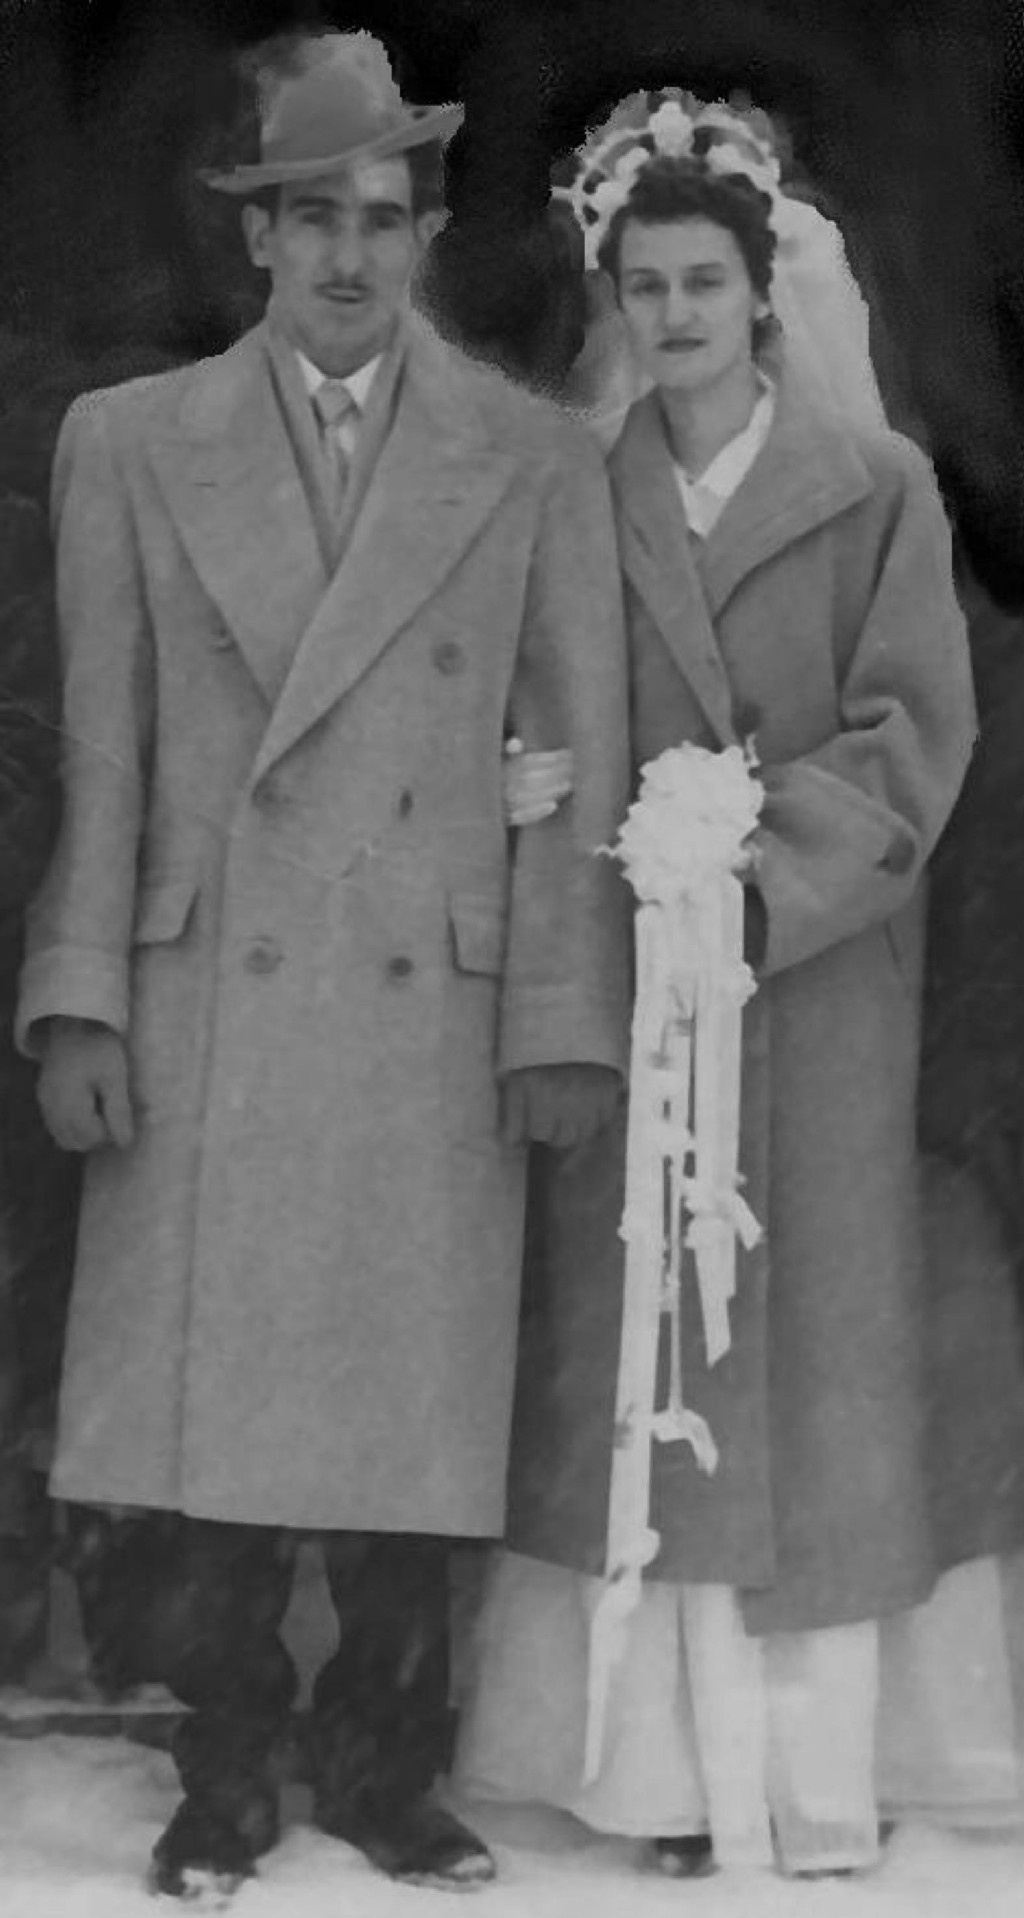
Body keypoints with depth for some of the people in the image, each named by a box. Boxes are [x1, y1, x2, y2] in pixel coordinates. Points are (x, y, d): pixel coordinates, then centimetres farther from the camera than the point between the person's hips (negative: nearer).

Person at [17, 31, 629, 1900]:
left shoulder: (539, 464, 7)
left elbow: (580, 765, 5)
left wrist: (565, 1023, -1)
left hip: (438, 1020, 0)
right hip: (208, 1015, 0)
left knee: (413, 1416, 5)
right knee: (213, 1411, 1)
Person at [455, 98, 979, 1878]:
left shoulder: (876, 484, 1)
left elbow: (914, 728, -4)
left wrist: (759, 874, -16)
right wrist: (529, 798, -11)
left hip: (815, 969, -2)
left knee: (808, 1342, 1)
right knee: (638, 1347, 1)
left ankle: (811, 1765, 9)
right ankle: (677, 1755, 7)